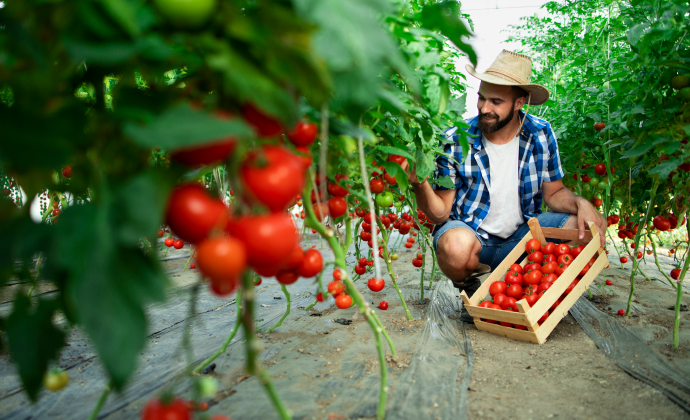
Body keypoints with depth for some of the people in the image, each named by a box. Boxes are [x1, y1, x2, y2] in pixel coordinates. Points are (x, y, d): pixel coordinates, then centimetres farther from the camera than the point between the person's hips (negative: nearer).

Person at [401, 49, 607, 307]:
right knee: (457, 246, -39)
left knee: (588, 228, -16)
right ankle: (469, 288, 0)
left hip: (522, 232, 4)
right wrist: (420, 185, -35)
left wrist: (581, 203, -17)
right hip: (469, 232, -3)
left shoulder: (541, 134, -6)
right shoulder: (455, 141, -15)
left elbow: (554, 192, 5)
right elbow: (440, 214, -14)